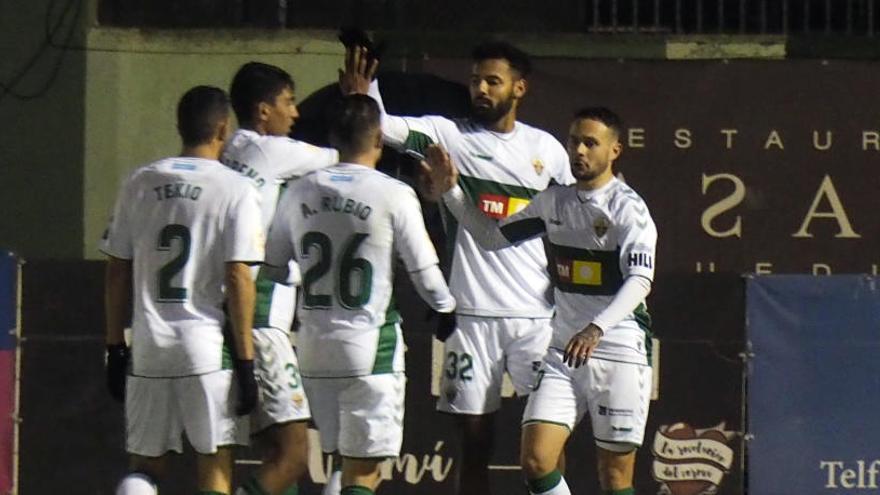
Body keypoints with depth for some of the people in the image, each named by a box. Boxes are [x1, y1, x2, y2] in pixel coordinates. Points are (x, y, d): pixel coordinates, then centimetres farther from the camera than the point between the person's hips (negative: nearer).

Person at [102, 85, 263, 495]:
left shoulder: (139, 184, 7)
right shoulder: (235, 191, -6)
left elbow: (117, 273, 9)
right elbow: (238, 279, -10)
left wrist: (115, 347, 16)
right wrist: (245, 361, -6)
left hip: (149, 345, 4)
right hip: (208, 349, -4)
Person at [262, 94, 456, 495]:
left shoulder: (299, 193, 4)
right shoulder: (393, 195, -9)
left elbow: (273, 269, 13)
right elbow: (425, 277, -4)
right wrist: (447, 308, 18)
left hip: (314, 346, 5)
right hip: (371, 349, -5)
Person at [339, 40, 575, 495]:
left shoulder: (546, 149, 8)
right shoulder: (449, 136, 1)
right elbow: (387, 129, -16)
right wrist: (364, 97, -37)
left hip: (536, 316, 1)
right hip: (472, 315, -1)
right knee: (475, 439, 2)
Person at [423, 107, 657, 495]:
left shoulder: (627, 208, -10)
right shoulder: (553, 202, 10)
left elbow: (640, 280, -22)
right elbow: (491, 236, 23)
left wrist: (597, 329, -37)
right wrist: (450, 190, 11)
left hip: (618, 352, -6)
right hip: (564, 350, 6)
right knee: (535, 459, -8)